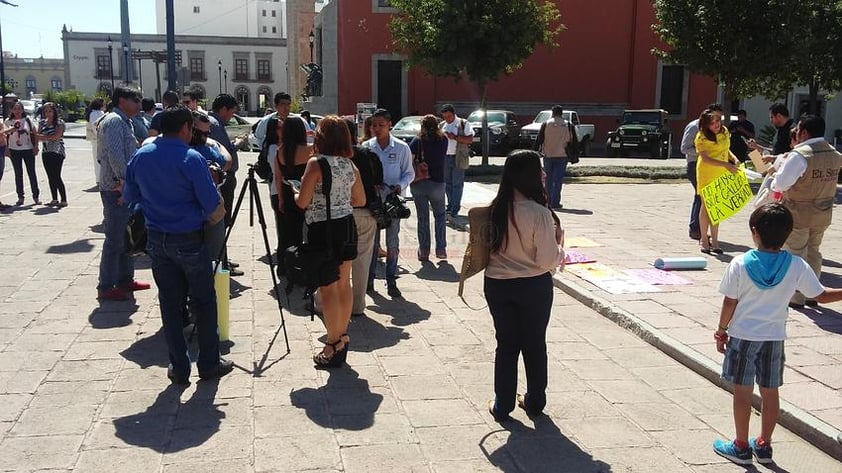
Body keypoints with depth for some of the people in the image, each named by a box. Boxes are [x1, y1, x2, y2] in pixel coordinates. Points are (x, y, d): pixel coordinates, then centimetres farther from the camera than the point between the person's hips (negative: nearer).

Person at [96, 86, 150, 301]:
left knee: (127, 236, 17)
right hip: (116, 190, -10)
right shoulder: (114, 121, -14)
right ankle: (106, 287, 2)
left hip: (125, 189, 10)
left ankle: (125, 279, 27)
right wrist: (125, 182, -24)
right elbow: (115, 155, -24)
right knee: (115, 239, -5)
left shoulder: (123, 121, 19)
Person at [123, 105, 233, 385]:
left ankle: (179, 368, 17)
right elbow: (213, 206, -15)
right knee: (203, 302, 9)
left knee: (170, 303, 11)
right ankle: (209, 364, 17)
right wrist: (216, 217, 6)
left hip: (156, 239, 5)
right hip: (188, 239, -5)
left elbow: (129, 197, 13)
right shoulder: (191, 158, -16)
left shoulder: (140, 156, 1)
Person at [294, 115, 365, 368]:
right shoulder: (350, 165, 5)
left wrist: (293, 194, 7)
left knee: (328, 288, 0)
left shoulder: (316, 163, -14)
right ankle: (342, 337, 26)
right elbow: (360, 200, 14)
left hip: (323, 229, -7)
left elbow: (302, 202, -15)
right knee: (343, 284, 15)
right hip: (346, 226, 7)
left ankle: (334, 346, 6)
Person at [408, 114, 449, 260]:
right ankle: (441, 249, 10)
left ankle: (424, 252, 10)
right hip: (437, 183, 0)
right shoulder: (443, 140, -2)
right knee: (440, 215, 17)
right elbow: (443, 157, 8)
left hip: (418, 184, 0)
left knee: (422, 218, 9)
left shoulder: (418, 141, -7)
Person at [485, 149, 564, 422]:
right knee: (535, 344, 16)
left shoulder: (496, 209, -7)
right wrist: (559, 244, 1)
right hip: (534, 287, -3)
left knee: (506, 344, 16)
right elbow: (548, 261, -18)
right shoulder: (539, 213, -21)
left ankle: (503, 406, 23)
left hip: (497, 285, 3)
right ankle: (534, 402, 31)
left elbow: (489, 247, 3)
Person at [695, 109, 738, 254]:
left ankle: (714, 241, 12)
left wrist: (733, 160, 3)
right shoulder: (701, 137, -16)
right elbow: (705, 158, -23)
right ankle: (704, 240, 10)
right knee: (706, 205, 0)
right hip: (706, 173, -5)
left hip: (721, 174, 5)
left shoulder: (725, 131, 4)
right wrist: (725, 164, -32)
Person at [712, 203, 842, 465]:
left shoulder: (740, 264, -15)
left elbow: (729, 303, -10)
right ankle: (764, 445, 27)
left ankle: (741, 447, 18)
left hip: (743, 336, -3)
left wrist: (721, 331, 2)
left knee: (742, 391, 8)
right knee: (770, 392, 14)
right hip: (775, 337, 3)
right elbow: (821, 295, -1)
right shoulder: (797, 266, -9)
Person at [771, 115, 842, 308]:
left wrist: (774, 185, -1)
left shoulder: (799, 155, -21)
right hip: (824, 214, 7)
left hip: (799, 214, -6)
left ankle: (797, 297, 13)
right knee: (814, 252, 19)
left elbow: (780, 183, -24)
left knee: (795, 255, 6)